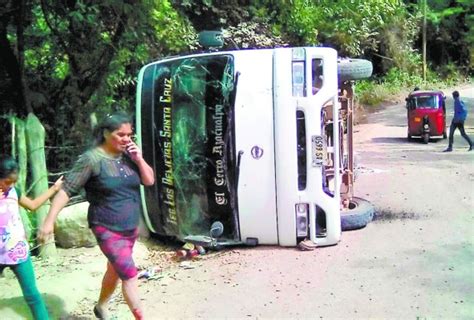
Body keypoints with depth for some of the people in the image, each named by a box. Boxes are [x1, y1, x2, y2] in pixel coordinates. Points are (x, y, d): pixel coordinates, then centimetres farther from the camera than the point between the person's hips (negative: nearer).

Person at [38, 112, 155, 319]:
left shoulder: (129, 154, 0)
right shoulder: (92, 159, -17)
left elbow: (150, 181, 4)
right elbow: (66, 190, -16)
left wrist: (139, 159, -12)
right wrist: (49, 221, -20)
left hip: (131, 228, 6)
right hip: (107, 230, -6)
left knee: (115, 270, 21)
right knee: (129, 274, -11)